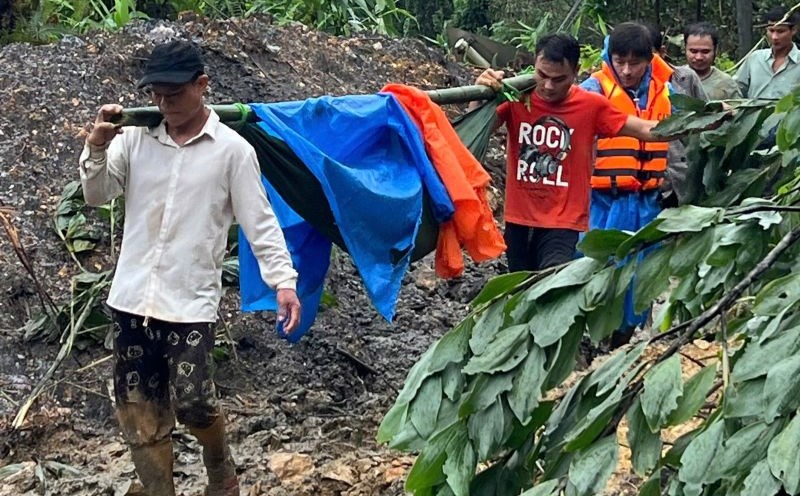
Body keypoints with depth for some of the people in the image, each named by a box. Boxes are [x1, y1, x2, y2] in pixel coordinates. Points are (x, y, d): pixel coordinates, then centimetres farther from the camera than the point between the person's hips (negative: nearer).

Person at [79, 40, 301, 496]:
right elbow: (96, 196, 7)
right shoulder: (135, 139, 5)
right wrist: (96, 148, -10)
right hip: (133, 297, 4)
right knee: (139, 410, 6)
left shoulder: (232, 149, -3)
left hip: (190, 300, -4)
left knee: (192, 401, -10)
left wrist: (284, 280, -14)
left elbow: (260, 221, -4)